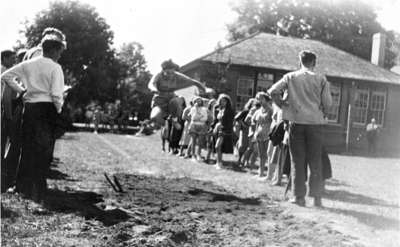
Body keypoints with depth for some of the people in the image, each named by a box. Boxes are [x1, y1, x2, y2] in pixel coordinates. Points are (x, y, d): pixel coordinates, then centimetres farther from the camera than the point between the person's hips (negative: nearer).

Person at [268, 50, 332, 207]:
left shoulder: (291, 77, 3)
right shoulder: (321, 79, 2)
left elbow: (273, 91, -6)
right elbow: (327, 102, -2)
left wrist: (283, 106, 6)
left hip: (296, 122, 0)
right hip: (315, 122, 0)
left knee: (298, 161, 6)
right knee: (315, 161, 8)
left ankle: (299, 197, 7)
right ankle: (316, 197, 8)